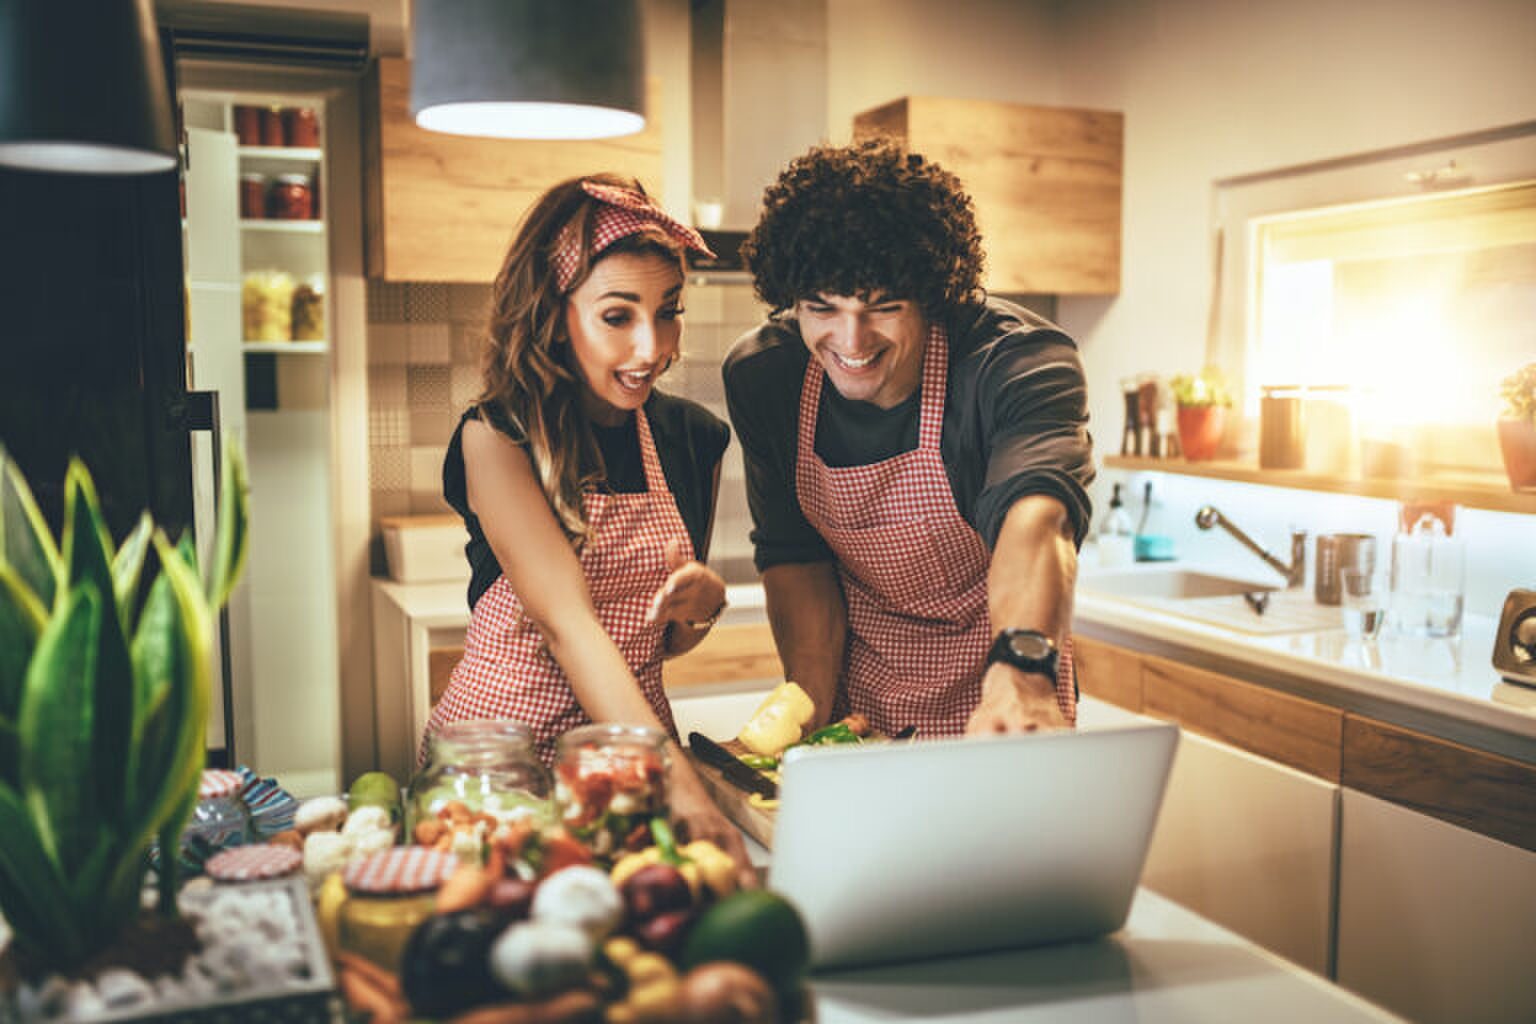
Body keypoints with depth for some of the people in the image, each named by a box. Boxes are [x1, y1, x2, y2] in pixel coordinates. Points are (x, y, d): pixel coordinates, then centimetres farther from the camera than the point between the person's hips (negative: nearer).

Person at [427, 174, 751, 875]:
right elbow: (565, 620, -22)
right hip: (502, 741, -3)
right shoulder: (495, 435, -10)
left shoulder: (693, 438, 5)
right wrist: (677, 784, -32)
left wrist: (702, 604, -7)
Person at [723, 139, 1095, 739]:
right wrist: (814, 716, -15)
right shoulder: (758, 375, -11)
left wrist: (1021, 667, -59)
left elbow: (1036, 516, -41)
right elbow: (794, 558, -5)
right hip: (858, 696, 3)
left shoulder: (1023, 361, -23)